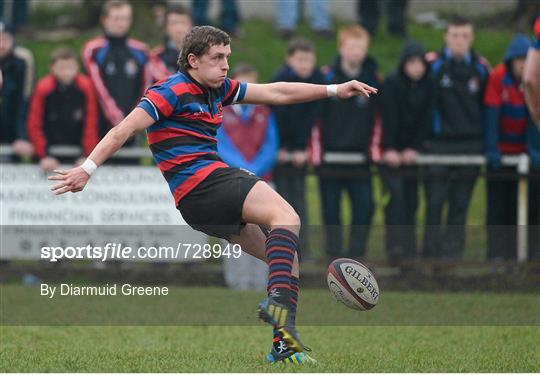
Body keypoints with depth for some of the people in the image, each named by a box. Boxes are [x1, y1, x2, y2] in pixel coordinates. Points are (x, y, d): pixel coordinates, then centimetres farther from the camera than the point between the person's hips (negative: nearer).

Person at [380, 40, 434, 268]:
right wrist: (389, 149, -18)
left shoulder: (429, 85, 1)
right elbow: (389, 118, -13)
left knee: (411, 200, 3)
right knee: (395, 195, -14)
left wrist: (415, 148, -10)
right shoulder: (392, 83, -8)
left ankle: (409, 249, 7)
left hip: (414, 151, 3)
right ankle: (396, 247, -20)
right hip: (392, 151, -3)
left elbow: (426, 120, -2)